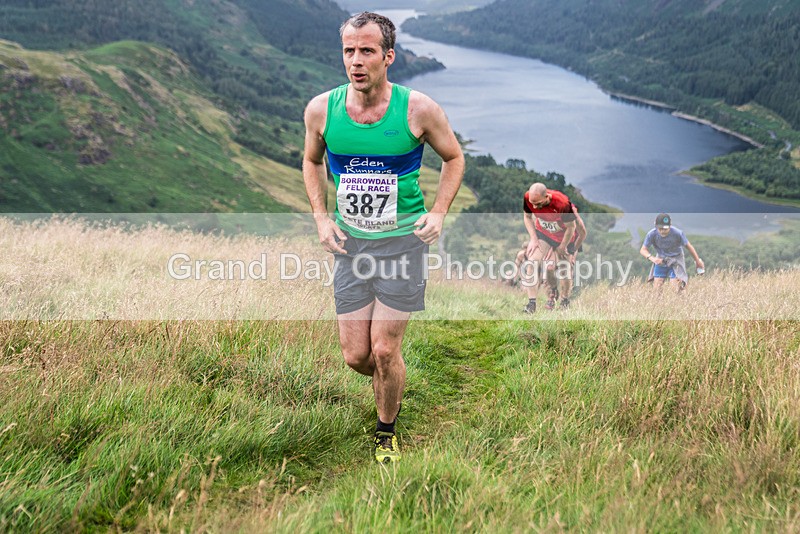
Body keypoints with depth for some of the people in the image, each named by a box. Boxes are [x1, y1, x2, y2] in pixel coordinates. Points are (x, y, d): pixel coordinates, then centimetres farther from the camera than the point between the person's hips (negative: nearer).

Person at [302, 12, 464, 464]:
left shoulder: (419, 109, -12)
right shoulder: (321, 109, -5)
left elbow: (454, 158, 6)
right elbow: (312, 161, 15)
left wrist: (439, 212, -6)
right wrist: (321, 216, 3)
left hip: (402, 240, -2)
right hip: (349, 242, 3)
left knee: (385, 351, -3)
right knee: (356, 355, 5)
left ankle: (387, 432, 25)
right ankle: (390, 379, 42)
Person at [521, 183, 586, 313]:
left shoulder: (562, 204, -39)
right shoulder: (528, 197, -28)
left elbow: (571, 227, -22)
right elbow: (527, 216, -5)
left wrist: (562, 247, -11)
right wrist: (533, 238, -12)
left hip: (564, 237, -3)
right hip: (543, 233, 3)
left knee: (565, 270, 5)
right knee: (532, 263, -15)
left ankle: (565, 300, 33)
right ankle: (531, 302, -6)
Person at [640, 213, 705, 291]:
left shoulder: (677, 233, -26)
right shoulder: (652, 234, -22)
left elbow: (688, 246, -11)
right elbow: (643, 250, -16)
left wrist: (698, 261, 1)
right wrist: (652, 258, -36)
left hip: (676, 259, -2)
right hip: (661, 260, 2)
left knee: (677, 287, -14)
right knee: (657, 288, -3)